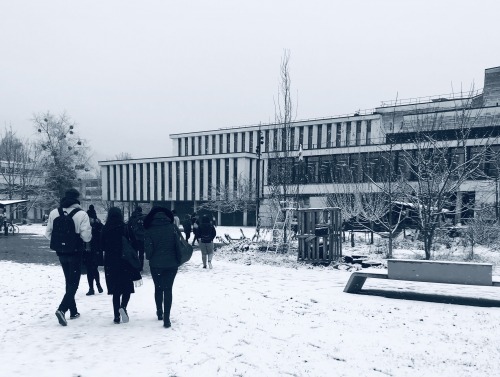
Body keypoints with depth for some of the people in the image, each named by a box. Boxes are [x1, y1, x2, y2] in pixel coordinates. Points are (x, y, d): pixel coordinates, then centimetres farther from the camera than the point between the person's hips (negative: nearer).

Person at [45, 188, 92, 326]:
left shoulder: (54, 213, -1)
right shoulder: (81, 214, -16)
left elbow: (48, 233, 4)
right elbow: (86, 236, -20)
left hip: (61, 253, 5)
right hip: (75, 253, -5)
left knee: (69, 281, 19)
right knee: (73, 282, 3)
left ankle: (73, 311, 27)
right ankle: (62, 309, -15)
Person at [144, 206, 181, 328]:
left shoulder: (149, 231, -8)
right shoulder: (172, 228, -5)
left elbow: (148, 249, -9)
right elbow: (179, 245, -4)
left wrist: (149, 258, 10)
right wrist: (179, 260, 8)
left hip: (155, 264, 0)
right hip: (171, 264, 0)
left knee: (158, 288, 20)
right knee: (168, 290, 5)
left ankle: (160, 312, 32)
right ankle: (166, 318, -2)